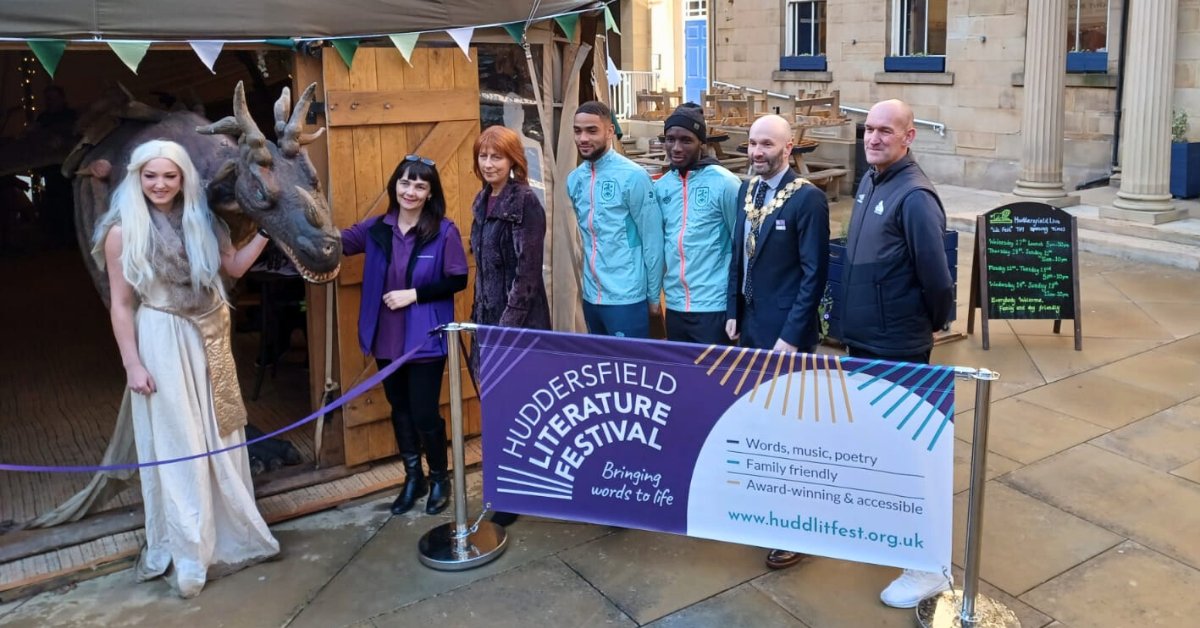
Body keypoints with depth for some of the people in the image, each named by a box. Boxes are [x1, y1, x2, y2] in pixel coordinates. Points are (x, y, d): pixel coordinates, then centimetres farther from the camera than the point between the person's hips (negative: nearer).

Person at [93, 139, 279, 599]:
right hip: (163, 345, -5)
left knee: (222, 439, 14)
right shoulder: (123, 232, -10)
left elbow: (235, 266, 13)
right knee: (178, 446, 2)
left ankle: (232, 535, 32)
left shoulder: (202, 222, 2)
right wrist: (133, 364, -12)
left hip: (211, 341, 5)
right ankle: (186, 553, 15)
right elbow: (121, 305, -9)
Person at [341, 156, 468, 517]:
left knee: (424, 413, 1)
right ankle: (413, 477, 35)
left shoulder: (444, 231, -10)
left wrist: (414, 293, -17)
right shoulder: (376, 229, 2)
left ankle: (439, 479, 26)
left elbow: (458, 280, -9)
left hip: (426, 339, -5)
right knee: (400, 409, 16)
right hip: (387, 339, 5)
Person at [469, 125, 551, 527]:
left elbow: (527, 270, -17)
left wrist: (509, 322, -19)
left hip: (520, 319, -8)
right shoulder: (483, 201, 12)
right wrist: (479, 311, 13)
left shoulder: (525, 201, -13)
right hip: (490, 316, 8)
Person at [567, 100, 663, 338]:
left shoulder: (633, 176, -11)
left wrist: (654, 296, -6)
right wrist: (592, 280, 16)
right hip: (590, 296, 6)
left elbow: (652, 241, -9)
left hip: (626, 298, -6)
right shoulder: (574, 179, 6)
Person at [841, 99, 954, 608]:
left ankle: (928, 566, 15)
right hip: (860, 339, 8)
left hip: (898, 348, -8)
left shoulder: (913, 196, -21)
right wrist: (855, 323, 16)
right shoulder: (869, 182, 7)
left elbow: (937, 276, -20)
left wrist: (933, 324, -4)